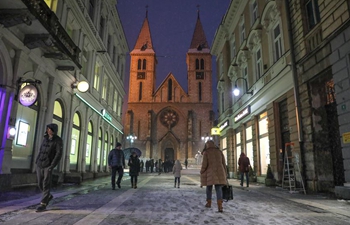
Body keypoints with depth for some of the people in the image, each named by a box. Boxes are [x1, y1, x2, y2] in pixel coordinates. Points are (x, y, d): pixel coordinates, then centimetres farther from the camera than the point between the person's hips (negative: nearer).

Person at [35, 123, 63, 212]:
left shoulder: (58, 140, -9)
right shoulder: (45, 138, 11)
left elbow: (59, 154, -15)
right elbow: (41, 151, 19)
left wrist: (52, 166, -22)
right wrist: (37, 162, 13)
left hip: (48, 166, -6)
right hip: (39, 165, 6)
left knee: (46, 185, -6)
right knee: (40, 184, 10)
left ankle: (43, 204, 2)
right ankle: (48, 196, 32)